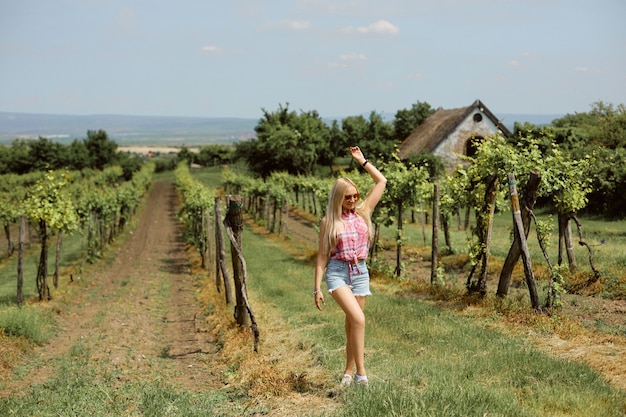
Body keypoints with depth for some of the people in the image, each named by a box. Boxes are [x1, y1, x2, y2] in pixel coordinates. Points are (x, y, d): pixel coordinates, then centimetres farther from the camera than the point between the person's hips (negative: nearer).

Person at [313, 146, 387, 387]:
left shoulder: (363, 212, 7)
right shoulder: (329, 221, -1)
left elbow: (381, 182, 8)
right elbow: (322, 256, 1)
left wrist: (362, 161, 8)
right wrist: (317, 287, -3)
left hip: (360, 272, 4)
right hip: (337, 272, -4)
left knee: (352, 324, 9)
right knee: (358, 319, -21)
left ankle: (349, 372, 20)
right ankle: (361, 372, -18)